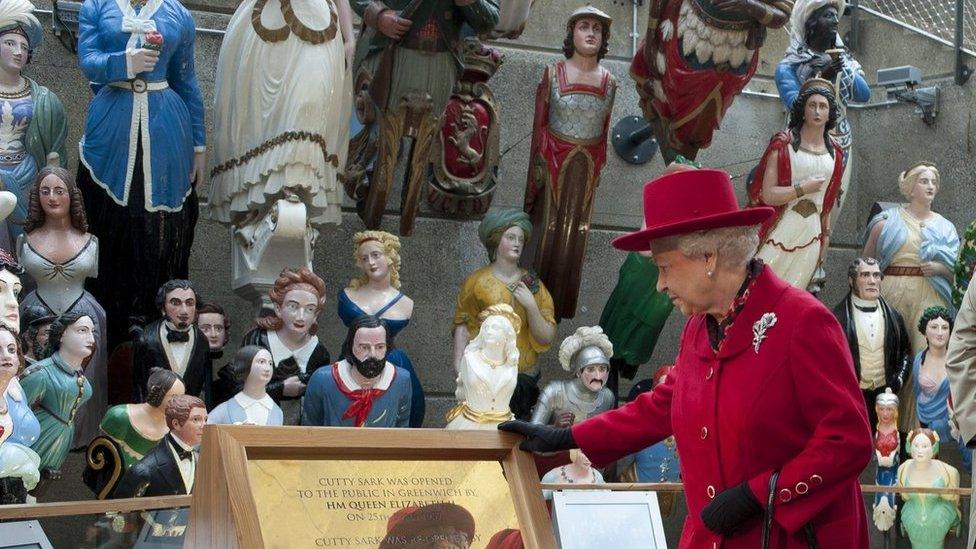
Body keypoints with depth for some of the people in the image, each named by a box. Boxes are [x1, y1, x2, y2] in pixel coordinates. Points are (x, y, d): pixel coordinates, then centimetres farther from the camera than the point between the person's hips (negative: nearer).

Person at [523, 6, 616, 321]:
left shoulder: (609, 82, 3)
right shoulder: (553, 74, -5)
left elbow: (604, 131, 9)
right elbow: (538, 123, -3)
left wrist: (598, 169, 11)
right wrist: (537, 166, -7)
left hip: (586, 168, 3)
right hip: (554, 162, -3)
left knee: (573, 234, 10)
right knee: (546, 230, 4)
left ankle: (558, 303, 22)